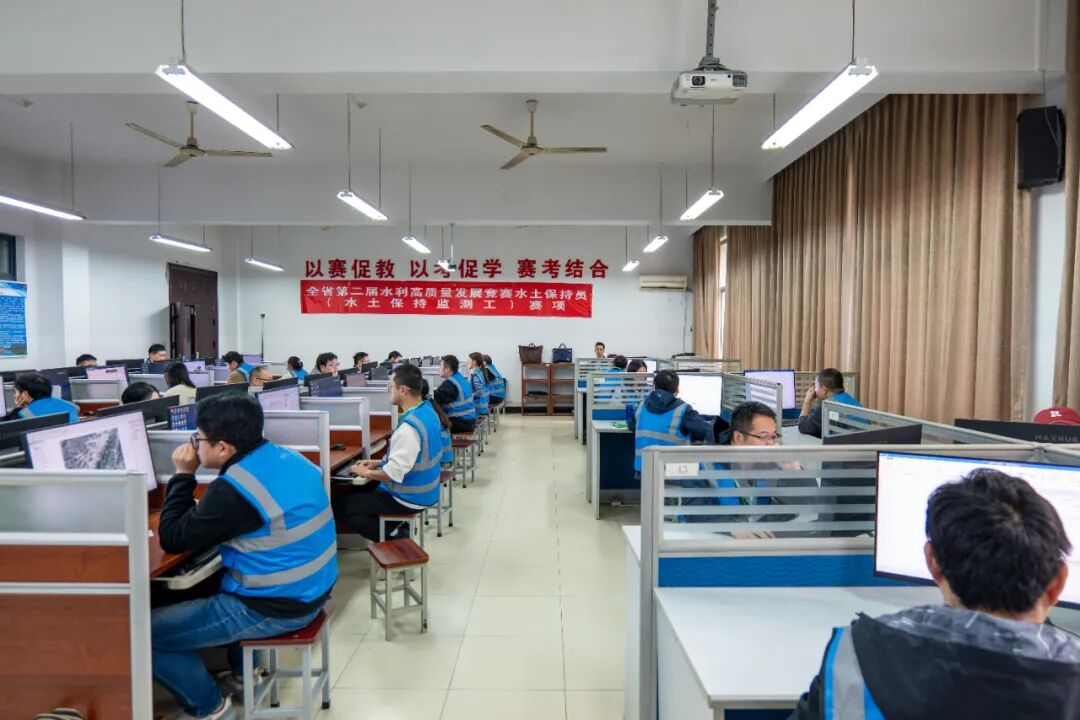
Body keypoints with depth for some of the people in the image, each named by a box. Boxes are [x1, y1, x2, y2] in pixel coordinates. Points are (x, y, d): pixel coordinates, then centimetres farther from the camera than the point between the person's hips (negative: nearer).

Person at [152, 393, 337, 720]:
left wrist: (183, 474, -4)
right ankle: (244, 671, 36)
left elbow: (172, 539, -10)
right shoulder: (288, 457, 2)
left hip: (274, 609, -9)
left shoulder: (232, 488, -23)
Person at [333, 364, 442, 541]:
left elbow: (393, 474, -28)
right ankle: (394, 528, 14)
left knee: (340, 504, 1)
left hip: (410, 498, -9)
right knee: (359, 490, 23)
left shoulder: (409, 426, -29)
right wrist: (379, 462, 10)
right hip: (423, 490, 9)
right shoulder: (428, 410, 0)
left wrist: (366, 472, -11)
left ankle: (393, 538, 2)